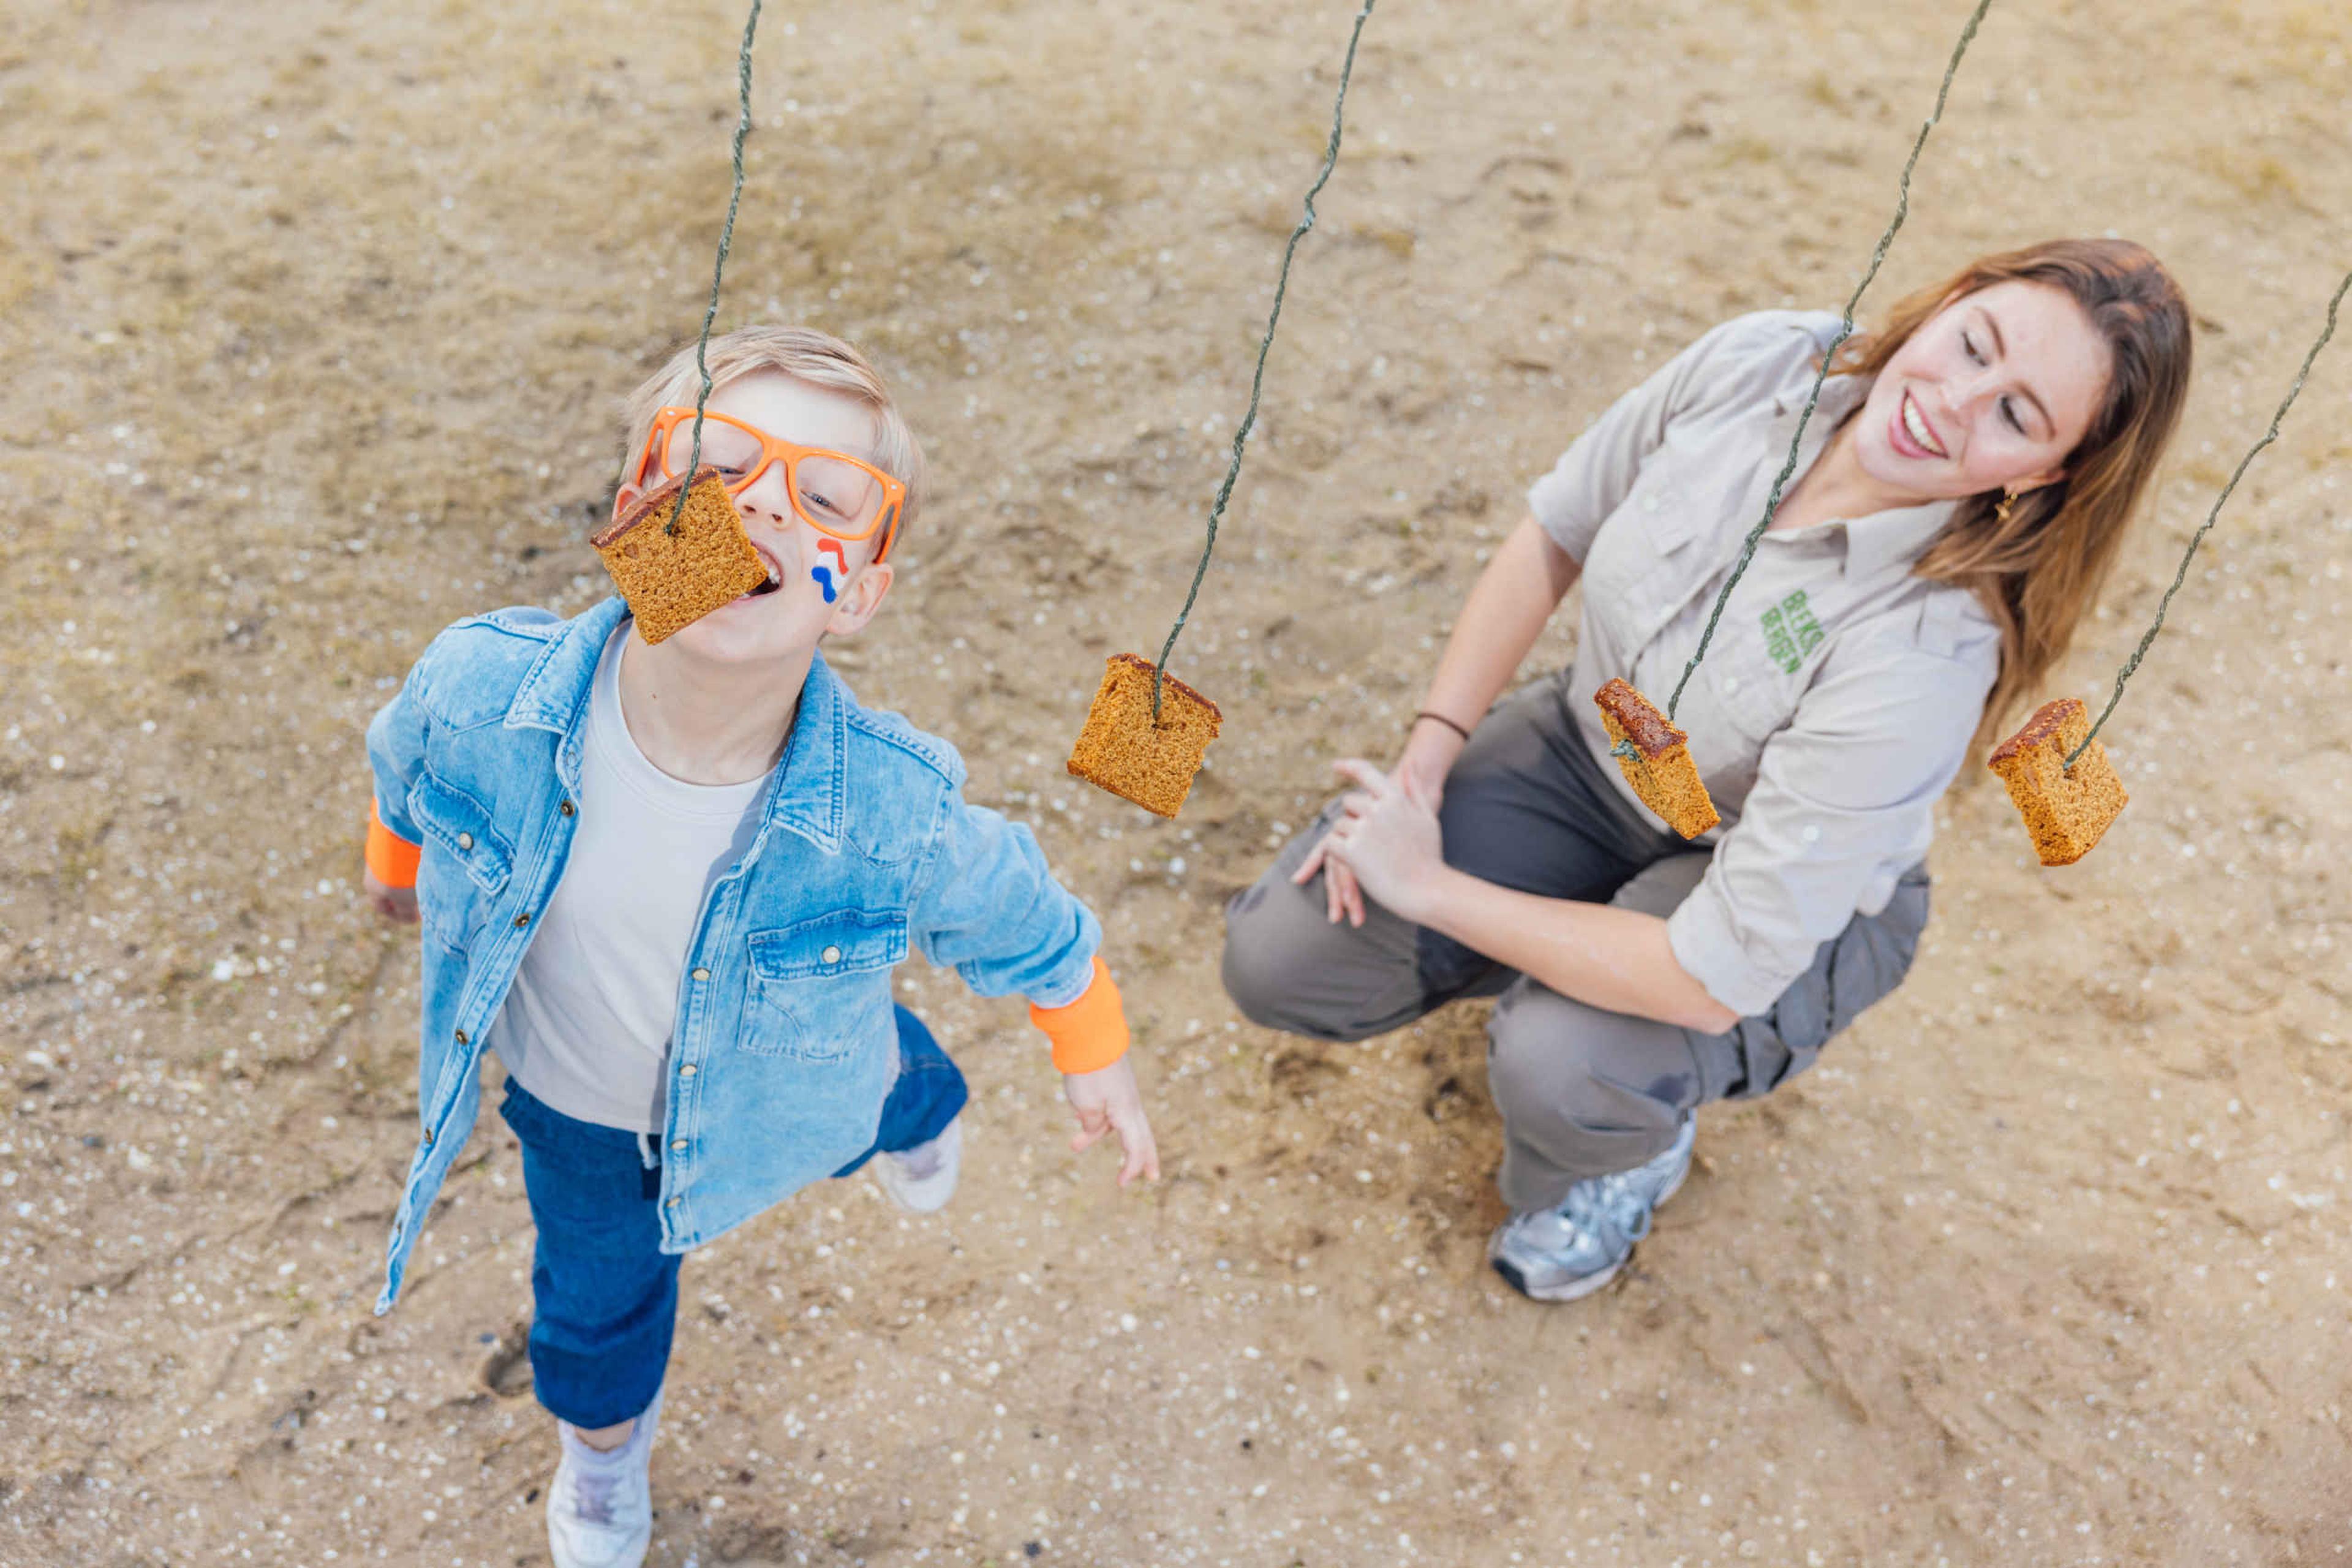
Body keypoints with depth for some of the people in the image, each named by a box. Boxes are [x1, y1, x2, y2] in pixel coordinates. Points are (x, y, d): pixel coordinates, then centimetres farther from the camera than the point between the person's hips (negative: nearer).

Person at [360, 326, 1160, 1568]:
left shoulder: (894, 818, -42)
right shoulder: (478, 690, -38)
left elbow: (1028, 930, -19)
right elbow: (408, 761, -10)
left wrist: (1093, 1060, -1)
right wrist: (394, 857, 11)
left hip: (777, 1098, -1)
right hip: (572, 1100, 1)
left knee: (862, 1106, 34)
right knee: (594, 1295, 28)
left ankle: (911, 1096, 73)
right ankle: (603, 1435, 65)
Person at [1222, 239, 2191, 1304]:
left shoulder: (1930, 652, -37)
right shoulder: (1757, 365, -23)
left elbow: (1714, 980, -35)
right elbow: (1555, 531, -4)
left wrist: (1430, 887, -25)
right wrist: (1427, 760, -10)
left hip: (1787, 892, -4)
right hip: (1589, 748, 4)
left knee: (1561, 1070, -34)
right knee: (1277, 958, -10)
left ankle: (1632, 1157, 5)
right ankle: (1547, 966, 19)